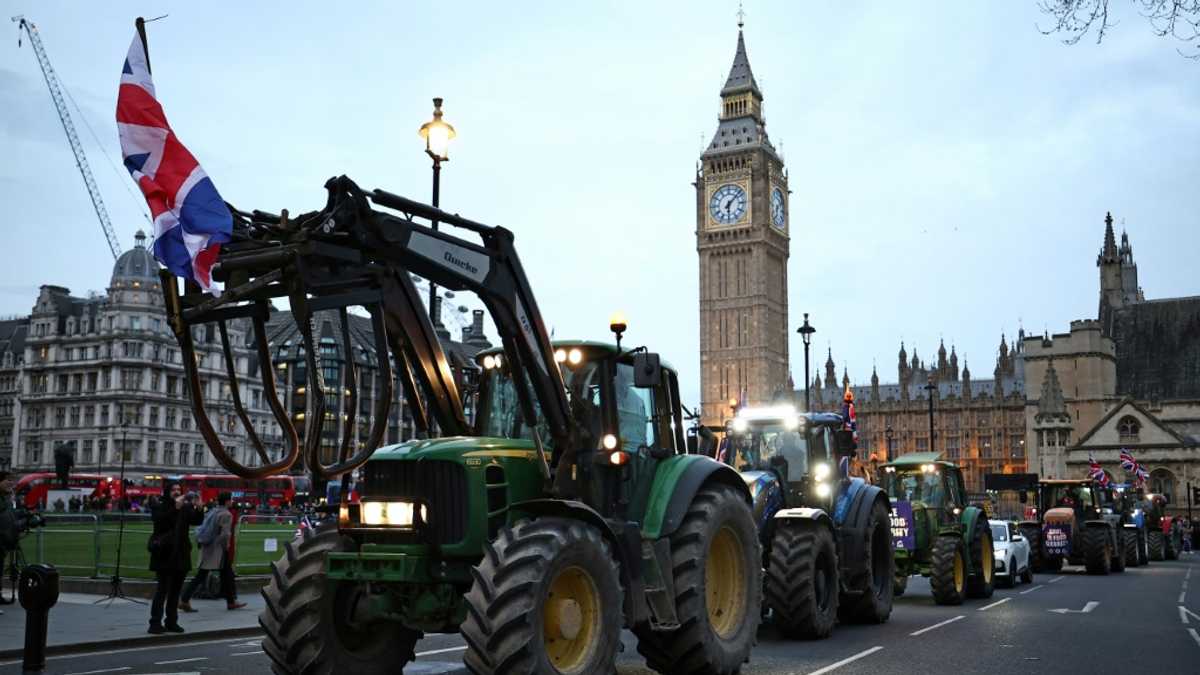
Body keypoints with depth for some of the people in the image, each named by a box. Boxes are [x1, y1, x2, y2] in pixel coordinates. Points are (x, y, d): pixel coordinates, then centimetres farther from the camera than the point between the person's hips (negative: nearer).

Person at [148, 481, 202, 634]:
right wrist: (175, 508, -30)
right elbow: (160, 520, -21)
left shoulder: (186, 507, 9)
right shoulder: (160, 507, -3)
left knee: (176, 590, 10)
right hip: (165, 554, -5)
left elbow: (197, 521, 0)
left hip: (181, 554, 5)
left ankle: (172, 622, 16)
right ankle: (155, 623, -5)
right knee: (162, 589, -8)